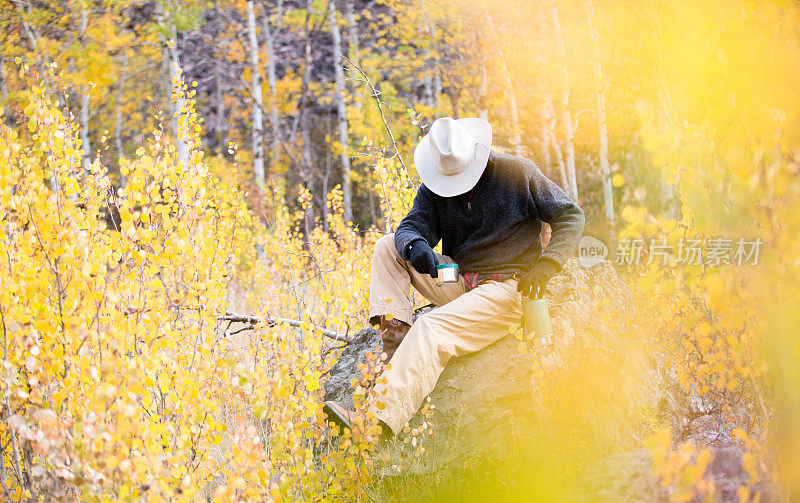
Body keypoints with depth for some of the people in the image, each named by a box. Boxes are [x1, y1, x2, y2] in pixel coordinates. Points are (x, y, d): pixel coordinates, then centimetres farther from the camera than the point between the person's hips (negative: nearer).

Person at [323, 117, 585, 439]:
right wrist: (414, 245, -32)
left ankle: (381, 420, -45)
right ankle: (395, 332, -19)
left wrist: (547, 263, -18)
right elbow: (410, 227, -6)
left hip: (506, 289, -6)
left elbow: (571, 216, -2)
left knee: (430, 329, -31)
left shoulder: (516, 173, -6)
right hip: (457, 283, 7)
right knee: (387, 246, -3)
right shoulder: (434, 189, 6)